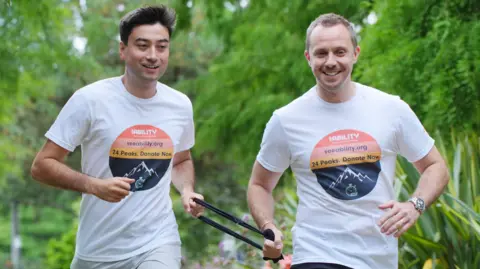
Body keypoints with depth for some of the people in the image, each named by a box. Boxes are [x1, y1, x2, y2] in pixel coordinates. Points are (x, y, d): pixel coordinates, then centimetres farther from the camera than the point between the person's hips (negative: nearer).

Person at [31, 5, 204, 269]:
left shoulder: (181, 105, 2)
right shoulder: (89, 100, -11)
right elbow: (41, 165, -9)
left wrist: (186, 190, -1)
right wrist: (94, 185, -24)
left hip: (158, 243, 2)